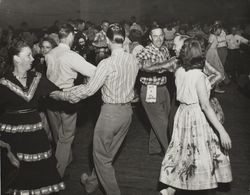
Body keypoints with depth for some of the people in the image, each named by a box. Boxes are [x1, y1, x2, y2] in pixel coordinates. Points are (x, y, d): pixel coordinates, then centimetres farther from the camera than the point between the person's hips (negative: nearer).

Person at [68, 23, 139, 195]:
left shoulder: (107, 64, -21)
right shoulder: (133, 60, -2)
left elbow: (89, 89, -16)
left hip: (111, 112, -7)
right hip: (127, 111, 7)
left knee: (101, 156, 11)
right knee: (108, 152, 22)